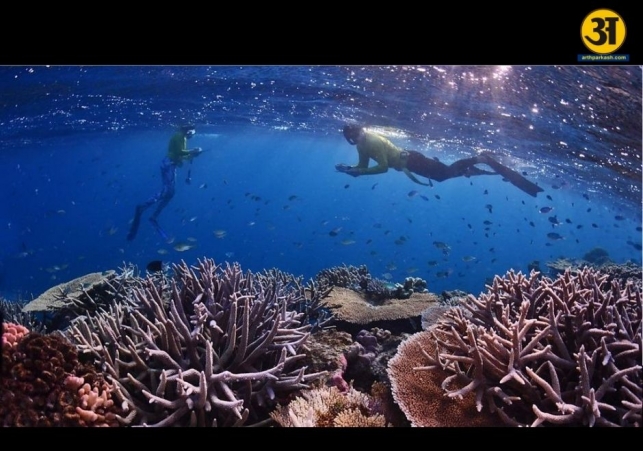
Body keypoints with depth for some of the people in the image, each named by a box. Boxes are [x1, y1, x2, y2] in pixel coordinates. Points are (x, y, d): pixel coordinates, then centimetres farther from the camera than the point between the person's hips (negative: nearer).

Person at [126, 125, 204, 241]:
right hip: (168, 164, -10)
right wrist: (193, 151, -12)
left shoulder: (183, 138, 20)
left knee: (169, 193, 7)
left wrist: (192, 154, 14)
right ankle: (141, 208, -20)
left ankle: (154, 217, 10)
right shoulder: (179, 136, -9)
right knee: (167, 191, -20)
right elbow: (179, 152, -20)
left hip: (172, 165, 10)